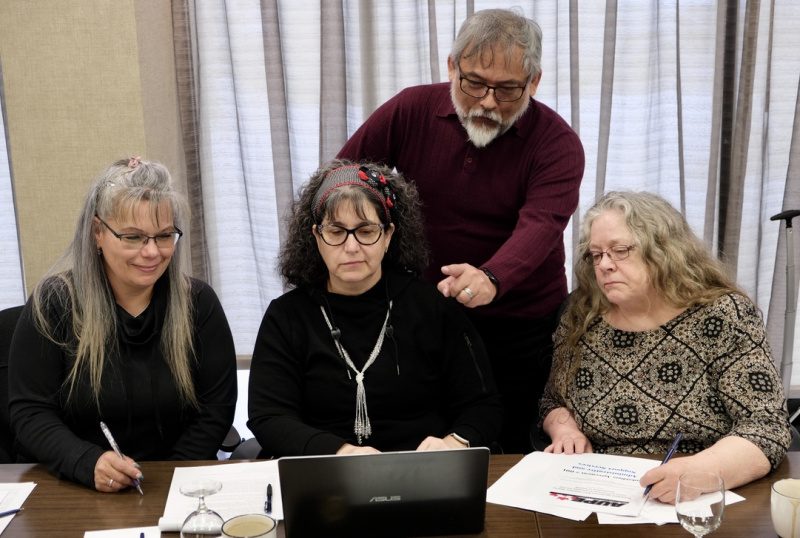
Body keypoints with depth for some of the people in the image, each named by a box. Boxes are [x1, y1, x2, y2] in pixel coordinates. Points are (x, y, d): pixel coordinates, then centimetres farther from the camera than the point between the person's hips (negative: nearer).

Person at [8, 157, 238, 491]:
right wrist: (88, 464, -24)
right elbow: (29, 412, -6)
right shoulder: (54, 303, -3)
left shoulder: (198, 303, 1)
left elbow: (216, 408, 2)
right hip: (68, 493, 0)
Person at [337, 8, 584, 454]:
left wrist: (491, 279, -48)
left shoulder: (557, 142, -12)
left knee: (508, 446, 6)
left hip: (521, 325, -2)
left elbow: (540, 225, -29)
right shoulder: (410, 111, -5)